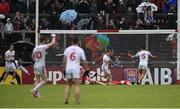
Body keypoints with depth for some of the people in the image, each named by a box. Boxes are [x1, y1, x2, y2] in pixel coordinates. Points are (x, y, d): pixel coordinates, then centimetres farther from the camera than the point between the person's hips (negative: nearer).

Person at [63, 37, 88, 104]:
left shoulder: (67, 49, 7)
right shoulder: (80, 50, 1)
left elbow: (64, 61, 3)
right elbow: (84, 61, 0)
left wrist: (64, 69, 11)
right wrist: (86, 69, 12)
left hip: (68, 68, 3)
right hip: (76, 69, -3)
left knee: (68, 84, 13)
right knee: (77, 85, -1)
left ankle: (66, 99, 7)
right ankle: (77, 100, -6)